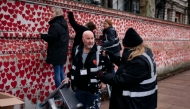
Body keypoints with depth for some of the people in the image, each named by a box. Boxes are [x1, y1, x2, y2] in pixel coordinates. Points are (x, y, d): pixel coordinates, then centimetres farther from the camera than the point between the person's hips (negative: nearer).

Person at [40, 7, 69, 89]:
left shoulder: (55, 25, -16)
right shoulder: (64, 24, 14)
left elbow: (50, 37, -21)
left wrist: (42, 35, -4)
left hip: (56, 52, -9)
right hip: (62, 52, 9)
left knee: (57, 73, -3)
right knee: (61, 72, 15)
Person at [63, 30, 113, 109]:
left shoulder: (100, 51, -12)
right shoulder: (76, 50, 2)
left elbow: (109, 67, -3)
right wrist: (69, 77, 16)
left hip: (94, 90, -4)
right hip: (79, 89, 4)